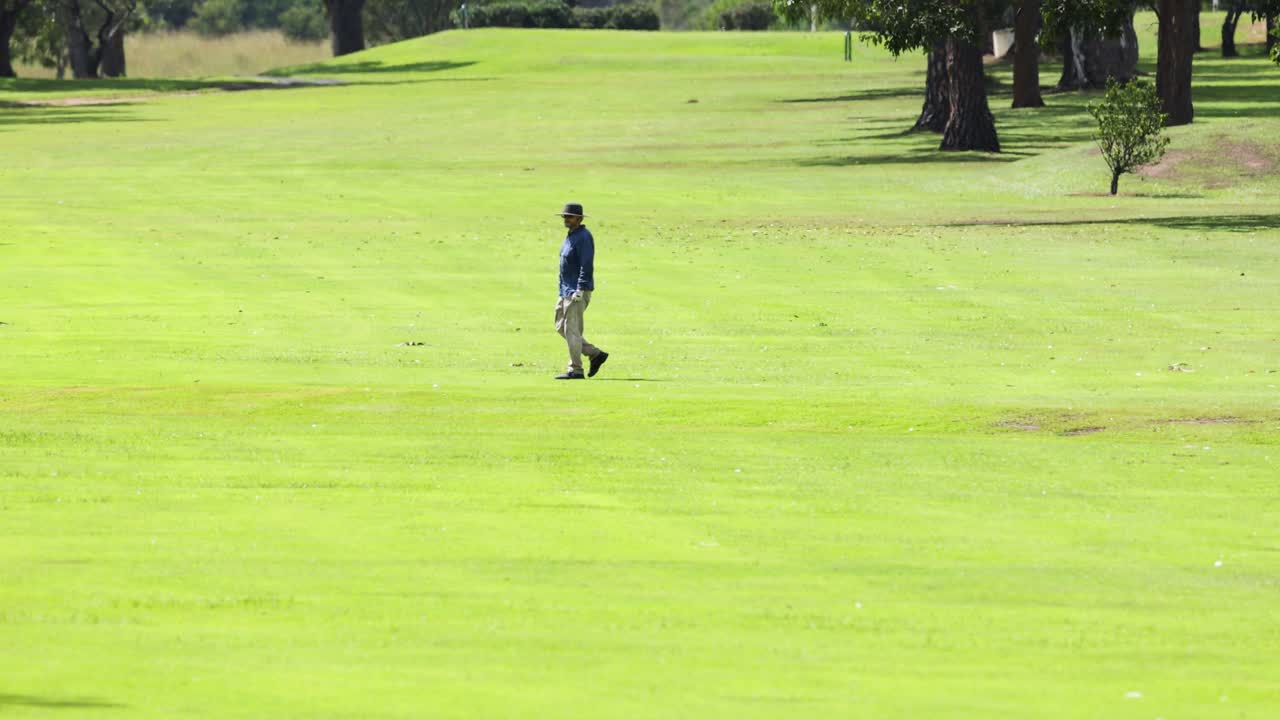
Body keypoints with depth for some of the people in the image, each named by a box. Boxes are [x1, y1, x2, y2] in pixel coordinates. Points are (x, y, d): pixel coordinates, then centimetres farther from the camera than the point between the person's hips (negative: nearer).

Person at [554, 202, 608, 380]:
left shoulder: (583, 237, -14)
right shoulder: (570, 236, 17)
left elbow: (587, 265, -21)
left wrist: (580, 290, -26)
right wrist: (562, 291, 22)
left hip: (578, 291, -10)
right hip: (566, 290, 10)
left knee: (571, 329, -9)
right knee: (561, 327, 12)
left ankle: (575, 370, -5)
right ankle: (595, 354, 16)